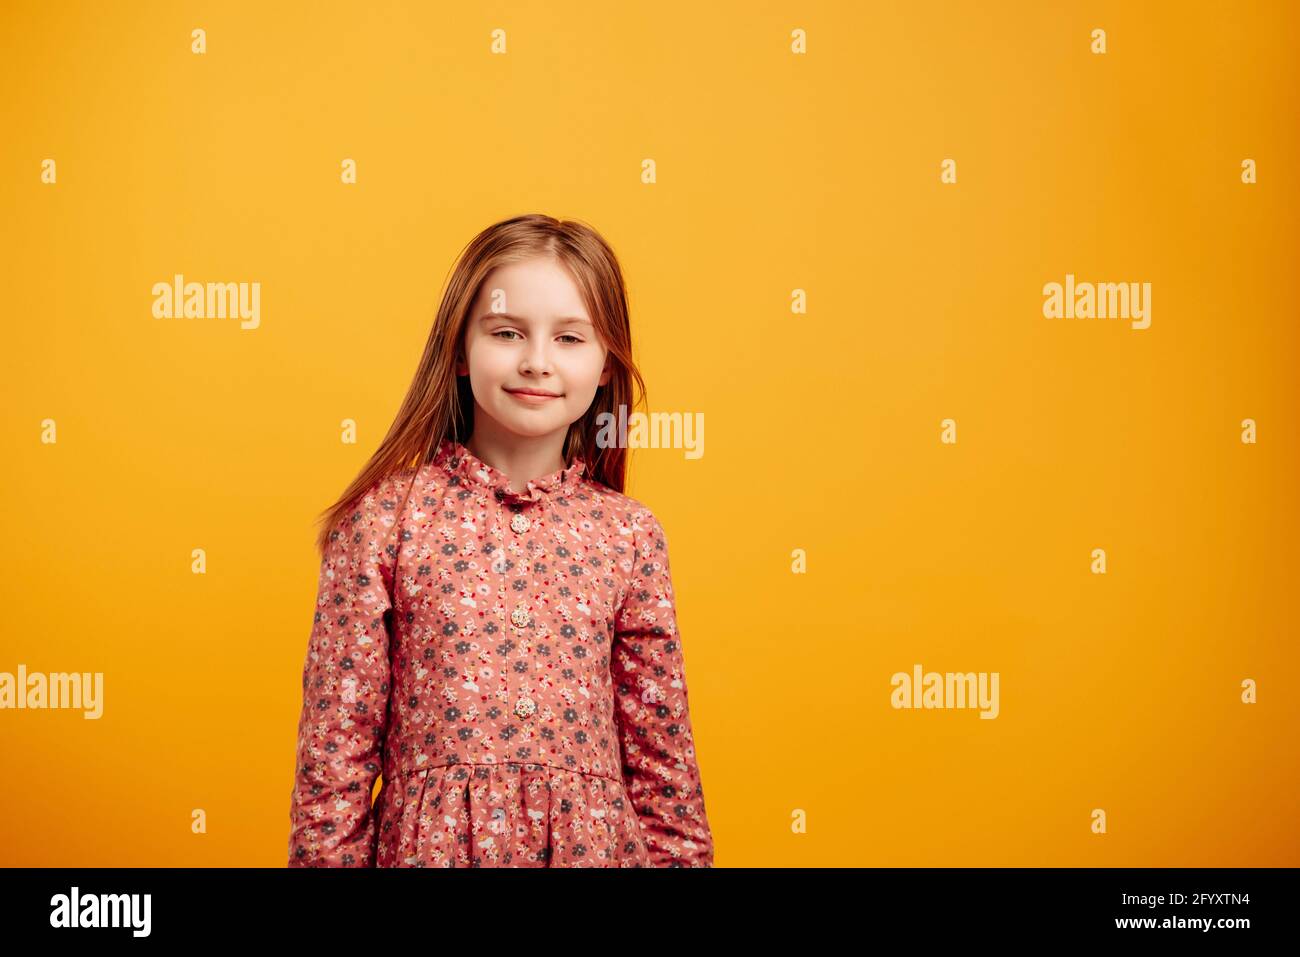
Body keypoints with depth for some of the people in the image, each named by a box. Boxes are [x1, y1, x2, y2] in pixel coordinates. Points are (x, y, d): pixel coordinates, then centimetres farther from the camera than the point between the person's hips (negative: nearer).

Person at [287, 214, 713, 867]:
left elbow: (662, 752, 4)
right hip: (433, 843, -1)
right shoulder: (384, 518, -7)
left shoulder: (628, 535, -1)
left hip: (596, 841, 2)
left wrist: (683, 856, 3)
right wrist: (327, 857, -4)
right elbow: (335, 746, -5)